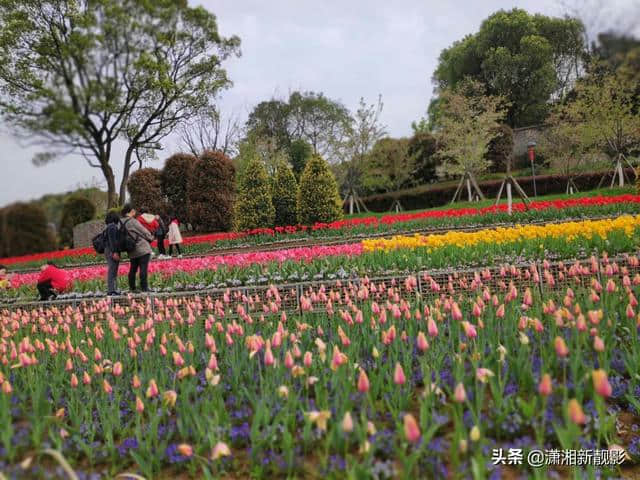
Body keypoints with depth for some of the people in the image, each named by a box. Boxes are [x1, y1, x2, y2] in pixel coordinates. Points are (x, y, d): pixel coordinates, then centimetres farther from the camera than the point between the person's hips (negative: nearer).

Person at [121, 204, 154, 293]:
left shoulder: (121, 223, 5)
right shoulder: (132, 221, -16)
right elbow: (144, 232, -10)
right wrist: (151, 238, 9)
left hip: (132, 252, 8)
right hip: (142, 249, -8)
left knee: (133, 269, 16)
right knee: (143, 269, -5)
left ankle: (132, 288, 21)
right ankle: (144, 287, -5)